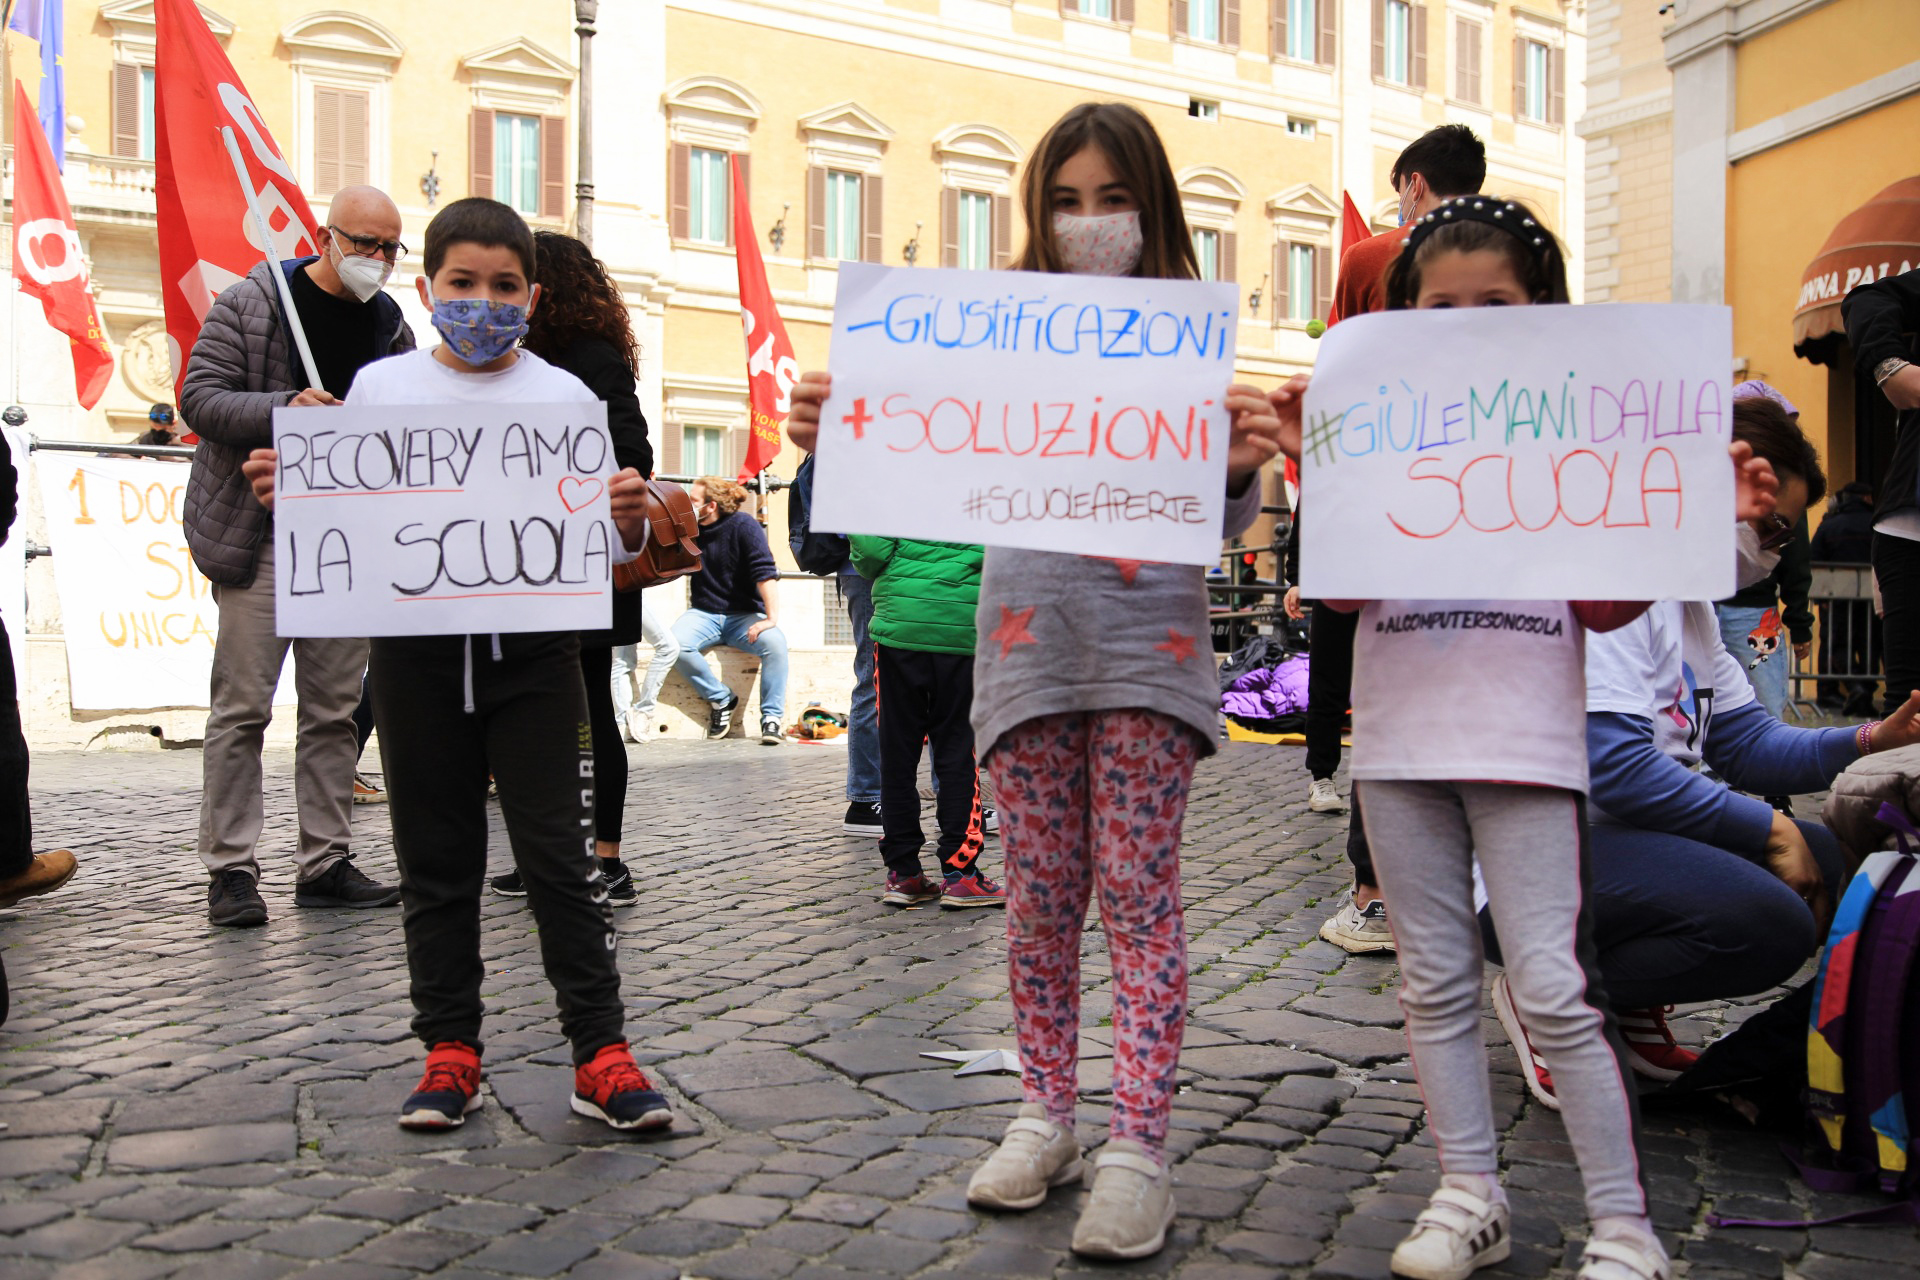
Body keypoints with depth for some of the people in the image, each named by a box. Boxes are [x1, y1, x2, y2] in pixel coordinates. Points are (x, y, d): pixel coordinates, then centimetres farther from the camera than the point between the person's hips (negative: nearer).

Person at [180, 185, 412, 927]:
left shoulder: (390, 325, 12)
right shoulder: (251, 304, -2)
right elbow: (199, 398, -7)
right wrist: (285, 408, -21)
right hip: (260, 533, -5)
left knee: (335, 710, 7)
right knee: (241, 706, -4)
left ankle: (325, 863, 14)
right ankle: (231, 871, 3)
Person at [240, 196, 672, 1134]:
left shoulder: (564, 395, 4)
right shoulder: (380, 388, 8)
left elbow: (599, 542, 4)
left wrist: (629, 521, -17)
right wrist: (288, 494, -7)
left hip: (533, 644, -2)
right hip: (416, 645, 2)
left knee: (558, 854, -1)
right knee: (436, 860, 9)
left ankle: (600, 1052, 6)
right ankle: (450, 1050, 21)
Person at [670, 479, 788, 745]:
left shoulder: (743, 526, -9)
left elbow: (765, 572, -17)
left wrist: (772, 617, -27)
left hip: (744, 614, -3)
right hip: (704, 614, 3)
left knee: (775, 641, -35)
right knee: (675, 643, -30)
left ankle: (771, 718, -25)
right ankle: (721, 699, -9)